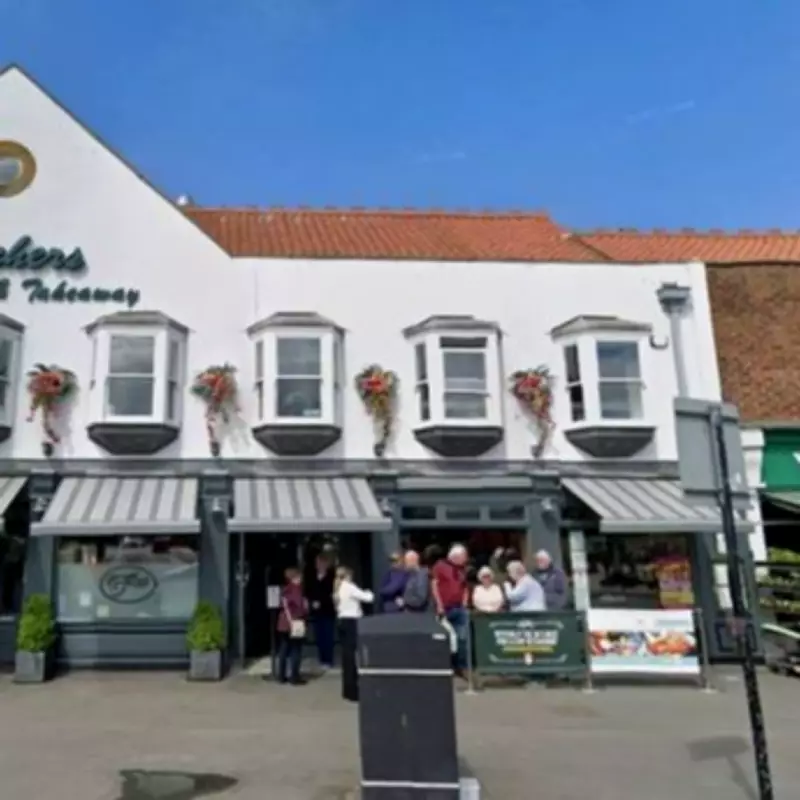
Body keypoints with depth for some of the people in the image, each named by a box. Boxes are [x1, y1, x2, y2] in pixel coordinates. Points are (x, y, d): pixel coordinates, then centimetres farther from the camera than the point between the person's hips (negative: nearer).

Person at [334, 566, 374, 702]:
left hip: (343, 621, 8)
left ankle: (348, 690, 18)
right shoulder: (350, 588, -12)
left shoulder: (338, 589, 13)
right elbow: (368, 598, -11)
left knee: (347, 654, 12)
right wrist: (369, 593, 13)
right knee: (352, 654, -6)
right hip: (351, 622, -8)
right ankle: (352, 691, -5)